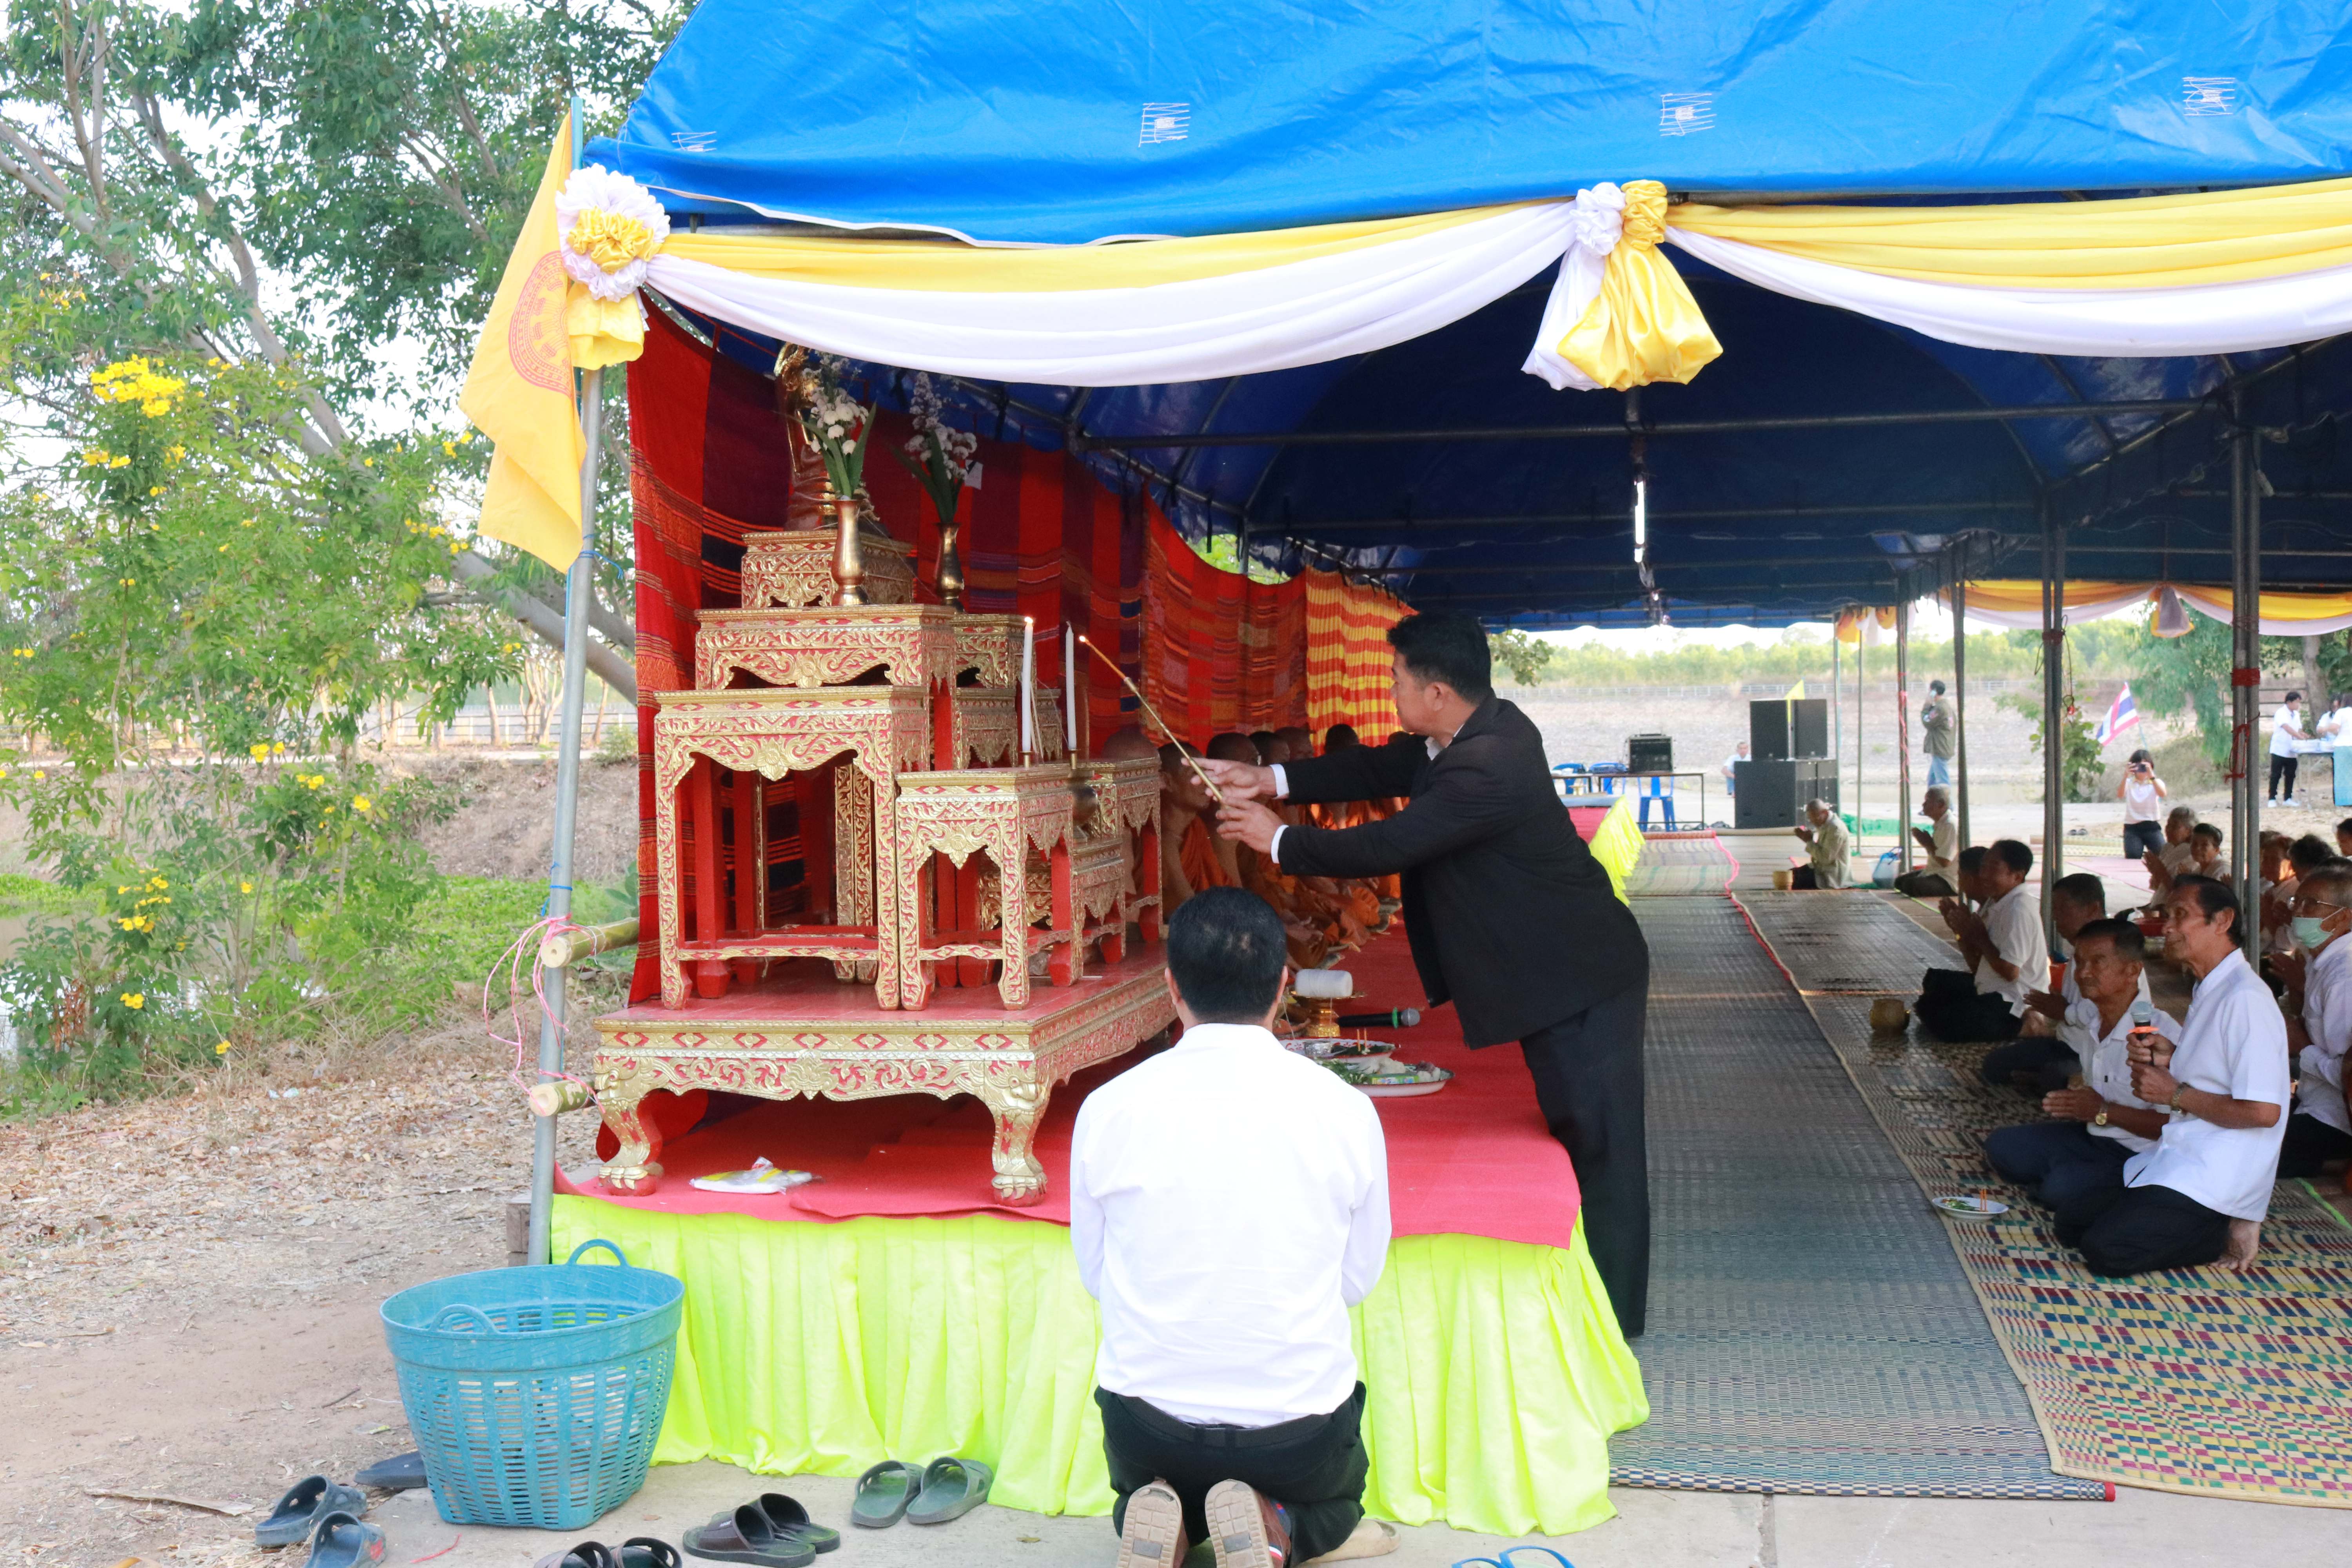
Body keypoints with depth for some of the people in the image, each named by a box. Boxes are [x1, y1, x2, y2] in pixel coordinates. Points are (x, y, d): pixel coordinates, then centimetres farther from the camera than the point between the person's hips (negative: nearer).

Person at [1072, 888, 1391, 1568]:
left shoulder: (1107, 1108, -11)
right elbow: (1359, 1278, 1)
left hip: (1149, 1422, 1)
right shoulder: (1345, 1110, -12)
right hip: (1301, 1422, -1)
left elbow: (1094, 1274, 2)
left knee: (1139, 1488, 35)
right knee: (1337, 1502, 33)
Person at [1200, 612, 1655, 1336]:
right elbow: (1386, 766, 10)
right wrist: (1273, 781, 3)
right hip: (1564, 972, 11)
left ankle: (1611, 1316, 11)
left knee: (1597, 1145, 0)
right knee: (1577, 1133, 19)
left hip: (1581, 979, -11)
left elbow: (1387, 846, -25)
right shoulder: (1488, 727, 1)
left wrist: (1279, 840, -11)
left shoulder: (1487, 768, -30)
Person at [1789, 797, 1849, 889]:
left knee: (1792, 882, -21)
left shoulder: (1835, 828, -22)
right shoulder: (1824, 824, 8)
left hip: (1832, 875, -10)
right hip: (1821, 867, 10)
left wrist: (1810, 841, -17)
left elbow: (1826, 858, -24)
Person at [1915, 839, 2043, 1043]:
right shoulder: (1996, 904, 7)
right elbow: (1978, 967, 10)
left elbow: (2010, 972, -26)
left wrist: (1980, 937, -15)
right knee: (1936, 981, 22)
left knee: (1944, 1023, -22)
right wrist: (1962, 930, -3)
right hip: (1992, 990, 11)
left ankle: (2026, 1026, -8)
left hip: (2014, 1005, -11)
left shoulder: (2019, 910, -22)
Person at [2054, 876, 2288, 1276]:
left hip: (2218, 1175, -10)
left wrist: (2176, 1094, -14)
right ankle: (2212, 1227, 9)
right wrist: (2170, 1061, 3)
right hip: (2178, 1154, 10)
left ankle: (2227, 1235, -2)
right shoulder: (2209, 992, 14)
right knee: (2072, 1223, 5)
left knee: (2106, 1250, -21)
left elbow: (2263, 1111, -24)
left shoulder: (2246, 999, -18)